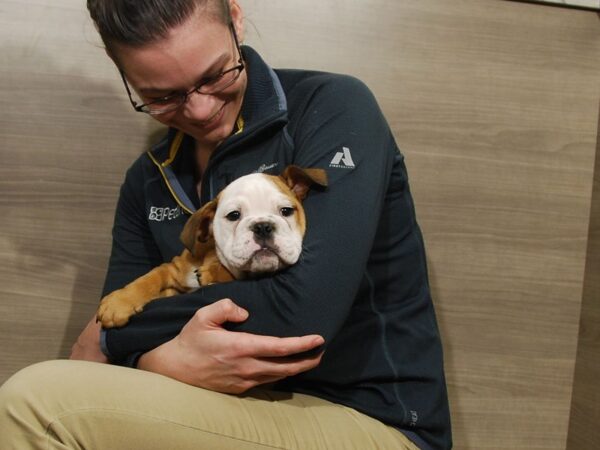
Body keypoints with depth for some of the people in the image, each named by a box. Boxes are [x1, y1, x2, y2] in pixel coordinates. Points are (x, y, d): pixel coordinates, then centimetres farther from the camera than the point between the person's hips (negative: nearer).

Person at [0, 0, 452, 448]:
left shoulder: (333, 107, -11)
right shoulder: (148, 183, 6)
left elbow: (304, 313, -21)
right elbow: (117, 325, 3)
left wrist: (109, 333, -10)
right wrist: (165, 360, -20)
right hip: (250, 408, 5)